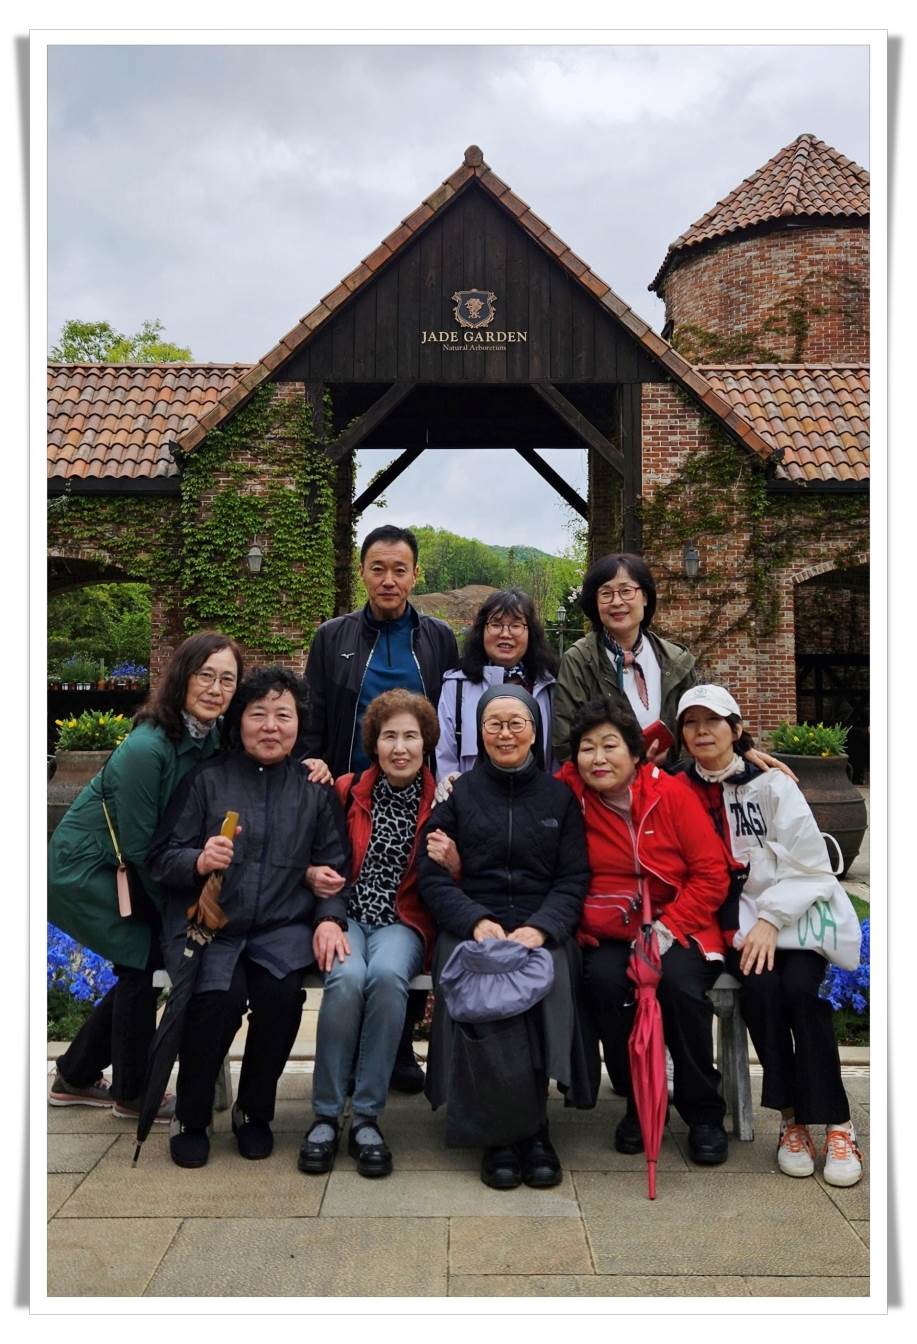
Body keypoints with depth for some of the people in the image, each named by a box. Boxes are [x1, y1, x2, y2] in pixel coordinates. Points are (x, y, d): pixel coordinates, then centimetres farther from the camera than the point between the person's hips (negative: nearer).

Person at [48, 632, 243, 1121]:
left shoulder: (213, 738, -6)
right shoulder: (146, 748, -28)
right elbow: (140, 848, -22)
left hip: (118, 869, 8)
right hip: (83, 869, -8)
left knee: (143, 966, 10)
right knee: (145, 957, -5)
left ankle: (75, 1076, 29)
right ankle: (132, 1093, 15)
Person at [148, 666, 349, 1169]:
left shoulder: (315, 789, 10)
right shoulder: (207, 779, 4)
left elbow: (335, 864, 11)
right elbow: (161, 859, 0)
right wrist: (199, 861, -20)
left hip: (283, 926, 2)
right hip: (208, 922, -1)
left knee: (282, 991, -27)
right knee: (220, 995, -28)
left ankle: (254, 1111, 1)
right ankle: (190, 1116, 1)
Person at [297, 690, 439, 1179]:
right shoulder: (347, 792, 7)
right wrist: (329, 917, -15)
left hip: (403, 922, 0)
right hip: (348, 916, 0)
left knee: (386, 975, -34)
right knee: (347, 978, -32)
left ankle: (366, 1116, -21)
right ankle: (325, 1115, -15)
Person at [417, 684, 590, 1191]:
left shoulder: (559, 796, 14)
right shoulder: (458, 794, 12)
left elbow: (573, 880, 6)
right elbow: (431, 877, 5)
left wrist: (539, 928, -14)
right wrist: (477, 922, -13)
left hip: (543, 926, 0)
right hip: (469, 925, 0)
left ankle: (528, 1127, -18)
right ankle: (500, 1133, -17)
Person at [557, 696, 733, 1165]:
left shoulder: (671, 793, -5)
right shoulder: (570, 797, -1)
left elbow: (711, 874, -5)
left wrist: (667, 928, -15)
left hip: (677, 930, -1)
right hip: (608, 937, 1)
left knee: (679, 982, -30)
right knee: (603, 979, -29)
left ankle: (704, 1113, -4)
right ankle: (638, 1101, -2)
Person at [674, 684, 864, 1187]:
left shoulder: (771, 784, 0)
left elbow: (809, 865, -4)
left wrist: (770, 920, -15)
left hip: (794, 914, -1)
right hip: (732, 922, 1)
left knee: (799, 990, -26)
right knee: (760, 988, -26)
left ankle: (836, 1124, -11)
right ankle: (791, 1119, -11)